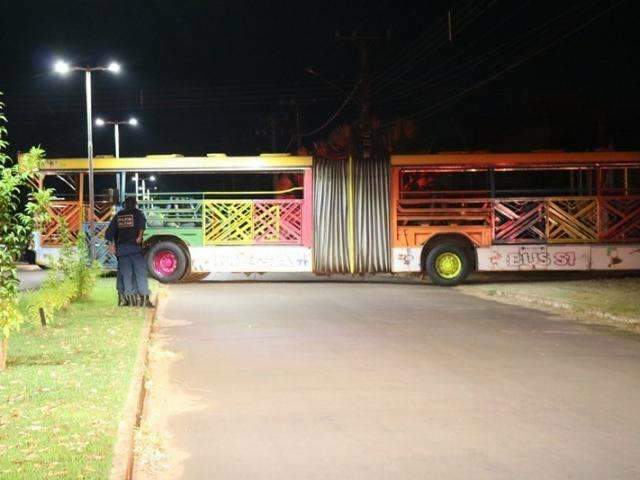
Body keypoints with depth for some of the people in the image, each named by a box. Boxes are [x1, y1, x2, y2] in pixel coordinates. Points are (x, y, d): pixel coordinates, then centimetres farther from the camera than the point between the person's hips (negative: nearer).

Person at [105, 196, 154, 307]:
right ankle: (144, 298, -11)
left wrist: (111, 244, 9)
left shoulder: (118, 215, 16)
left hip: (121, 247, 3)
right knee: (141, 273, -4)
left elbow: (109, 231, 10)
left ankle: (129, 297, 0)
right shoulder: (137, 213, 5)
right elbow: (142, 223, -17)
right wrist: (140, 236, -14)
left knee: (126, 274, 5)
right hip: (135, 247, -3)